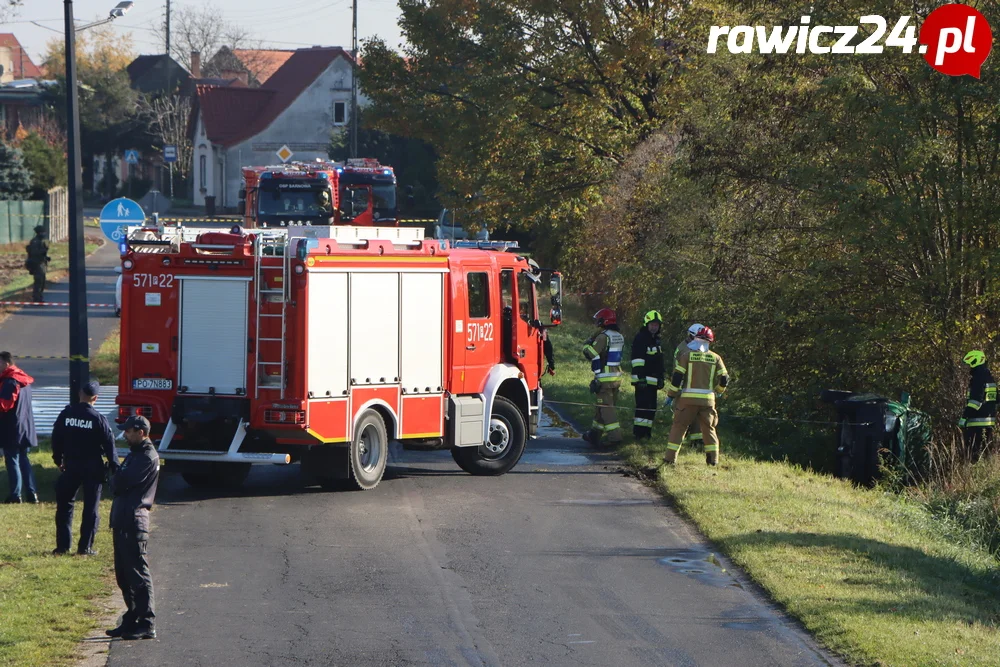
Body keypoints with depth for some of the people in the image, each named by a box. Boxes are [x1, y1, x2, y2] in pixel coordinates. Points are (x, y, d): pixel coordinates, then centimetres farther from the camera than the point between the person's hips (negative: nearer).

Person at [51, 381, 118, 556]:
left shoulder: (66, 414, -3)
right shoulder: (98, 419, -12)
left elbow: (56, 439, 5)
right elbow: (109, 444, -9)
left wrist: (58, 459, 19)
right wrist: (114, 466, 1)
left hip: (71, 465, 2)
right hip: (93, 467, -2)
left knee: (65, 505, 14)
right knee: (91, 508, 5)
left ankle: (62, 545, 10)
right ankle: (85, 547, 3)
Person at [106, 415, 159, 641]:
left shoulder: (148, 458, -13)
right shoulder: (134, 454, 20)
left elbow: (121, 483, -18)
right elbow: (118, 484, 18)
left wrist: (115, 480, 1)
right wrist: (117, 481, -2)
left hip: (134, 523, -10)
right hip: (123, 521, 10)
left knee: (138, 575, -9)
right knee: (124, 575, 14)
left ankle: (146, 625, -8)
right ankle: (132, 620, 21)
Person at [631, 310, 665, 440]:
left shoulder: (656, 339, 21)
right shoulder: (640, 338, -9)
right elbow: (637, 360, -17)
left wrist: (661, 378, 28)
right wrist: (640, 377, -23)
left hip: (653, 379, 9)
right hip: (643, 379, -9)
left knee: (651, 406, 9)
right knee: (643, 405, -13)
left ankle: (646, 431, 14)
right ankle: (639, 432, -12)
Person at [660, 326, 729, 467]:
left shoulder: (686, 355, -3)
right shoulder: (715, 358, 6)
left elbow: (677, 377, -6)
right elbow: (724, 380, 7)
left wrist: (670, 395, 3)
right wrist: (717, 390, 28)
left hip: (688, 398, -2)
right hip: (707, 399, 2)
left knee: (678, 427, 4)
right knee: (709, 429, 15)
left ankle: (670, 457, -1)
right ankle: (713, 459, 14)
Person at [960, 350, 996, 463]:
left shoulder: (978, 378, -14)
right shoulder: (989, 376, 18)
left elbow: (975, 400, -22)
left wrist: (964, 417, -21)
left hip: (977, 423, -10)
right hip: (989, 421, 10)